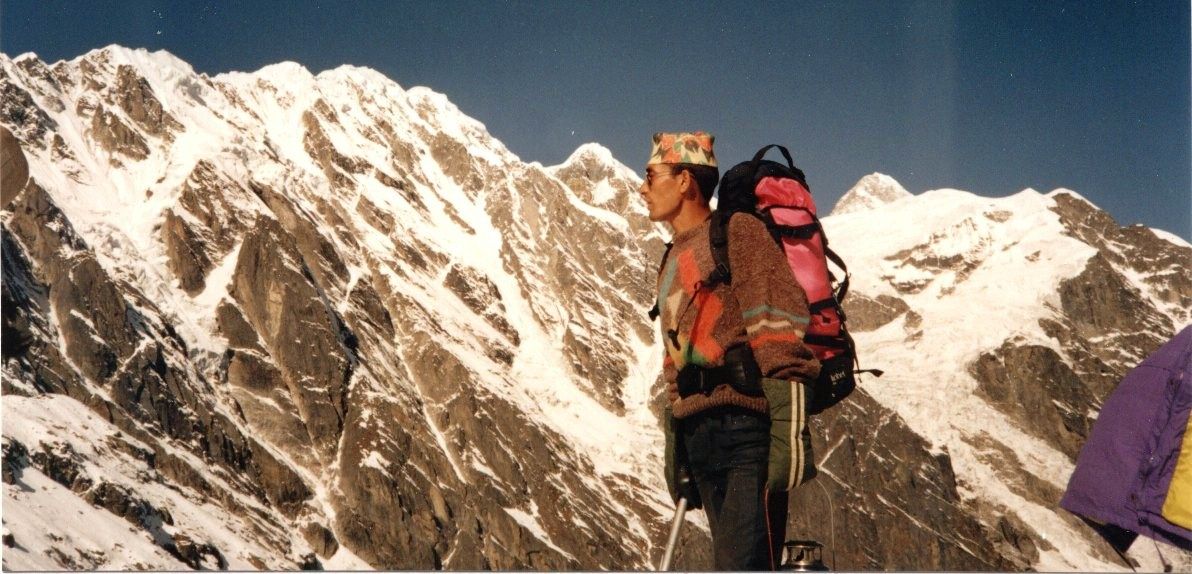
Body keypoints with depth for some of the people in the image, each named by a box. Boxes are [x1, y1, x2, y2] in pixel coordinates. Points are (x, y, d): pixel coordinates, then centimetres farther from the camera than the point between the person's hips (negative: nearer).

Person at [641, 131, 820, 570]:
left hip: (746, 429, -8)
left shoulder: (738, 233, -1)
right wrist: (673, 444, 23)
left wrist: (790, 430, -21)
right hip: (700, 436, 9)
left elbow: (780, 332, -12)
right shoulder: (675, 260, 26)